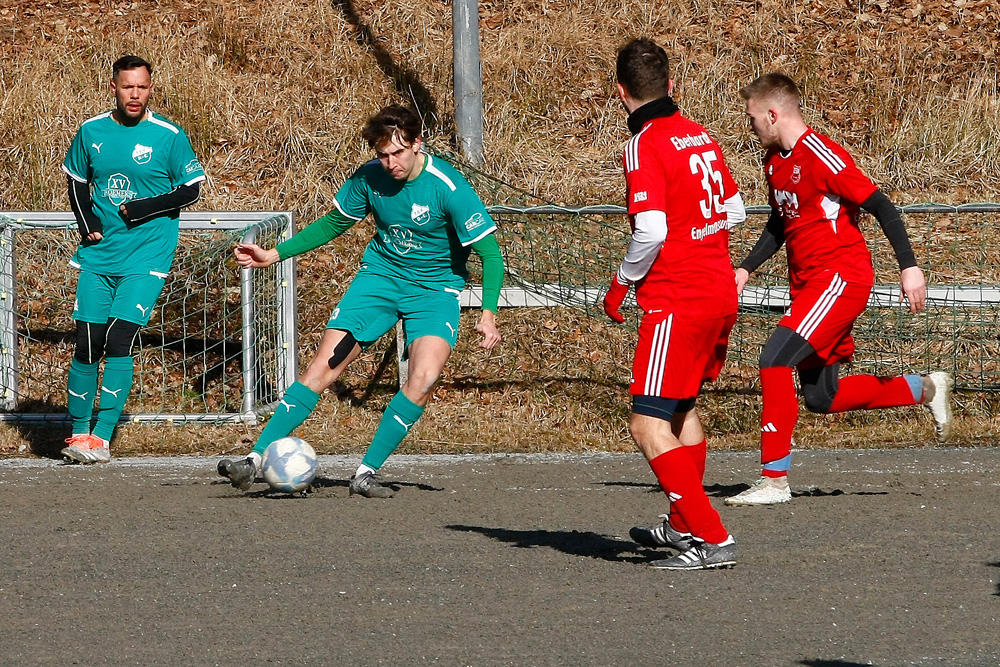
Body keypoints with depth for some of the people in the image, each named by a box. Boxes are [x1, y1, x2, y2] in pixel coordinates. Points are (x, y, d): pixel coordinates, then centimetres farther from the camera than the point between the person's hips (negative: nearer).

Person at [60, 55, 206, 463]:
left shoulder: (169, 136, -5)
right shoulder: (92, 132, 5)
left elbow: (191, 191, -1)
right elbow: (77, 181, 19)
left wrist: (142, 209, -12)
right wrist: (87, 223, 2)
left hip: (146, 258, -4)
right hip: (98, 255, 4)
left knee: (119, 341, -14)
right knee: (87, 344, -1)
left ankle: (102, 438, -11)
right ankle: (78, 433, 12)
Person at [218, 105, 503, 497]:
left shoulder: (448, 188, -22)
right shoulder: (369, 178, -8)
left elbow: (490, 254, -18)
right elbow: (334, 224, 11)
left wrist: (488, 313, -30)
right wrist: (275, 255, 7)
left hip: (435, 288, -3)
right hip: (380, 275, 3)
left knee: (424, 379, -25)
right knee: (325, 365, -10)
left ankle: (367, 473, -13)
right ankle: (256, 458, -9)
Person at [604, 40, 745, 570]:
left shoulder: (644, 147, -14)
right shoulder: (700, 136, 10)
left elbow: (651, 231, -23)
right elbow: (734, 211, 19)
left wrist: (621, 283, -8)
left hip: (677, 302, -9)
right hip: (721, 292, 9)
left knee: (648, 426, -8)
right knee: (682, 407, 26)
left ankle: (711, 540, -15)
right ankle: (683, 525, 38)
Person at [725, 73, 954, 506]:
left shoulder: (819, 155, -16)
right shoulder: (775, 161, 11)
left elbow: (880, 206, -18)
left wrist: (908, 267, -22)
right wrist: (747, 269, 16)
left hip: (841, 276, -10)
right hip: (808, 283, 10)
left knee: (775, 359, -21)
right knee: (821, 399, 11)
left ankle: (774, 480, -17)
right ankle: (925, 390, 30)